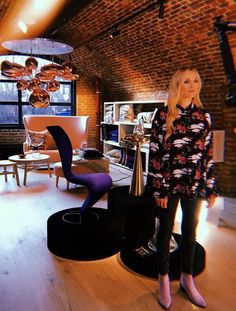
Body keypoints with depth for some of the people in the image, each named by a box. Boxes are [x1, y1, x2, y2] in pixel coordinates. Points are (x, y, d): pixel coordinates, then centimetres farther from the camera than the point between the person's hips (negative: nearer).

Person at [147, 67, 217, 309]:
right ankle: (164, 280, 29)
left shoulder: (203, 116, 4)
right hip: (169, 183, -3)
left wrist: (211, 187, 6)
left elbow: (208, 154, 6)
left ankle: (187, 279, 35)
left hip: (195, 184, 3)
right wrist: (159, 188, -10)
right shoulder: (163, 114, -6)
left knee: (190, 231, 15)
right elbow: (155, 153, -8)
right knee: (166, 231, 10)